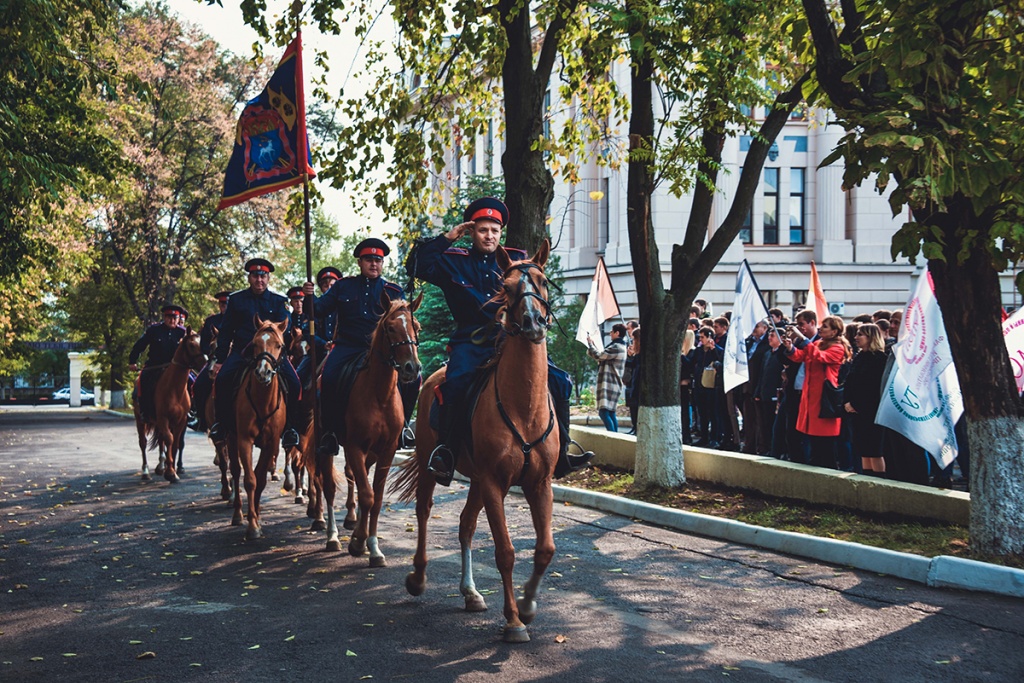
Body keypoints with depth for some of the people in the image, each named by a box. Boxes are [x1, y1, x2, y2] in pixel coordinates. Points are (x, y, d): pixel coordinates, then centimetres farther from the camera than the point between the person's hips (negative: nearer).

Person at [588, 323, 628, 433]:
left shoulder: (616, 347, -14)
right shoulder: (620, 346, 20)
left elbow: (598, 356, -15)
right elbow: (603, 356, 25)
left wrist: (590, 343, -1)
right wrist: (592, 345, 22)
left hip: (608, 385, -11)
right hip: (613, 384, 11)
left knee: (604, 412, -15)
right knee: (611, 412, 13)